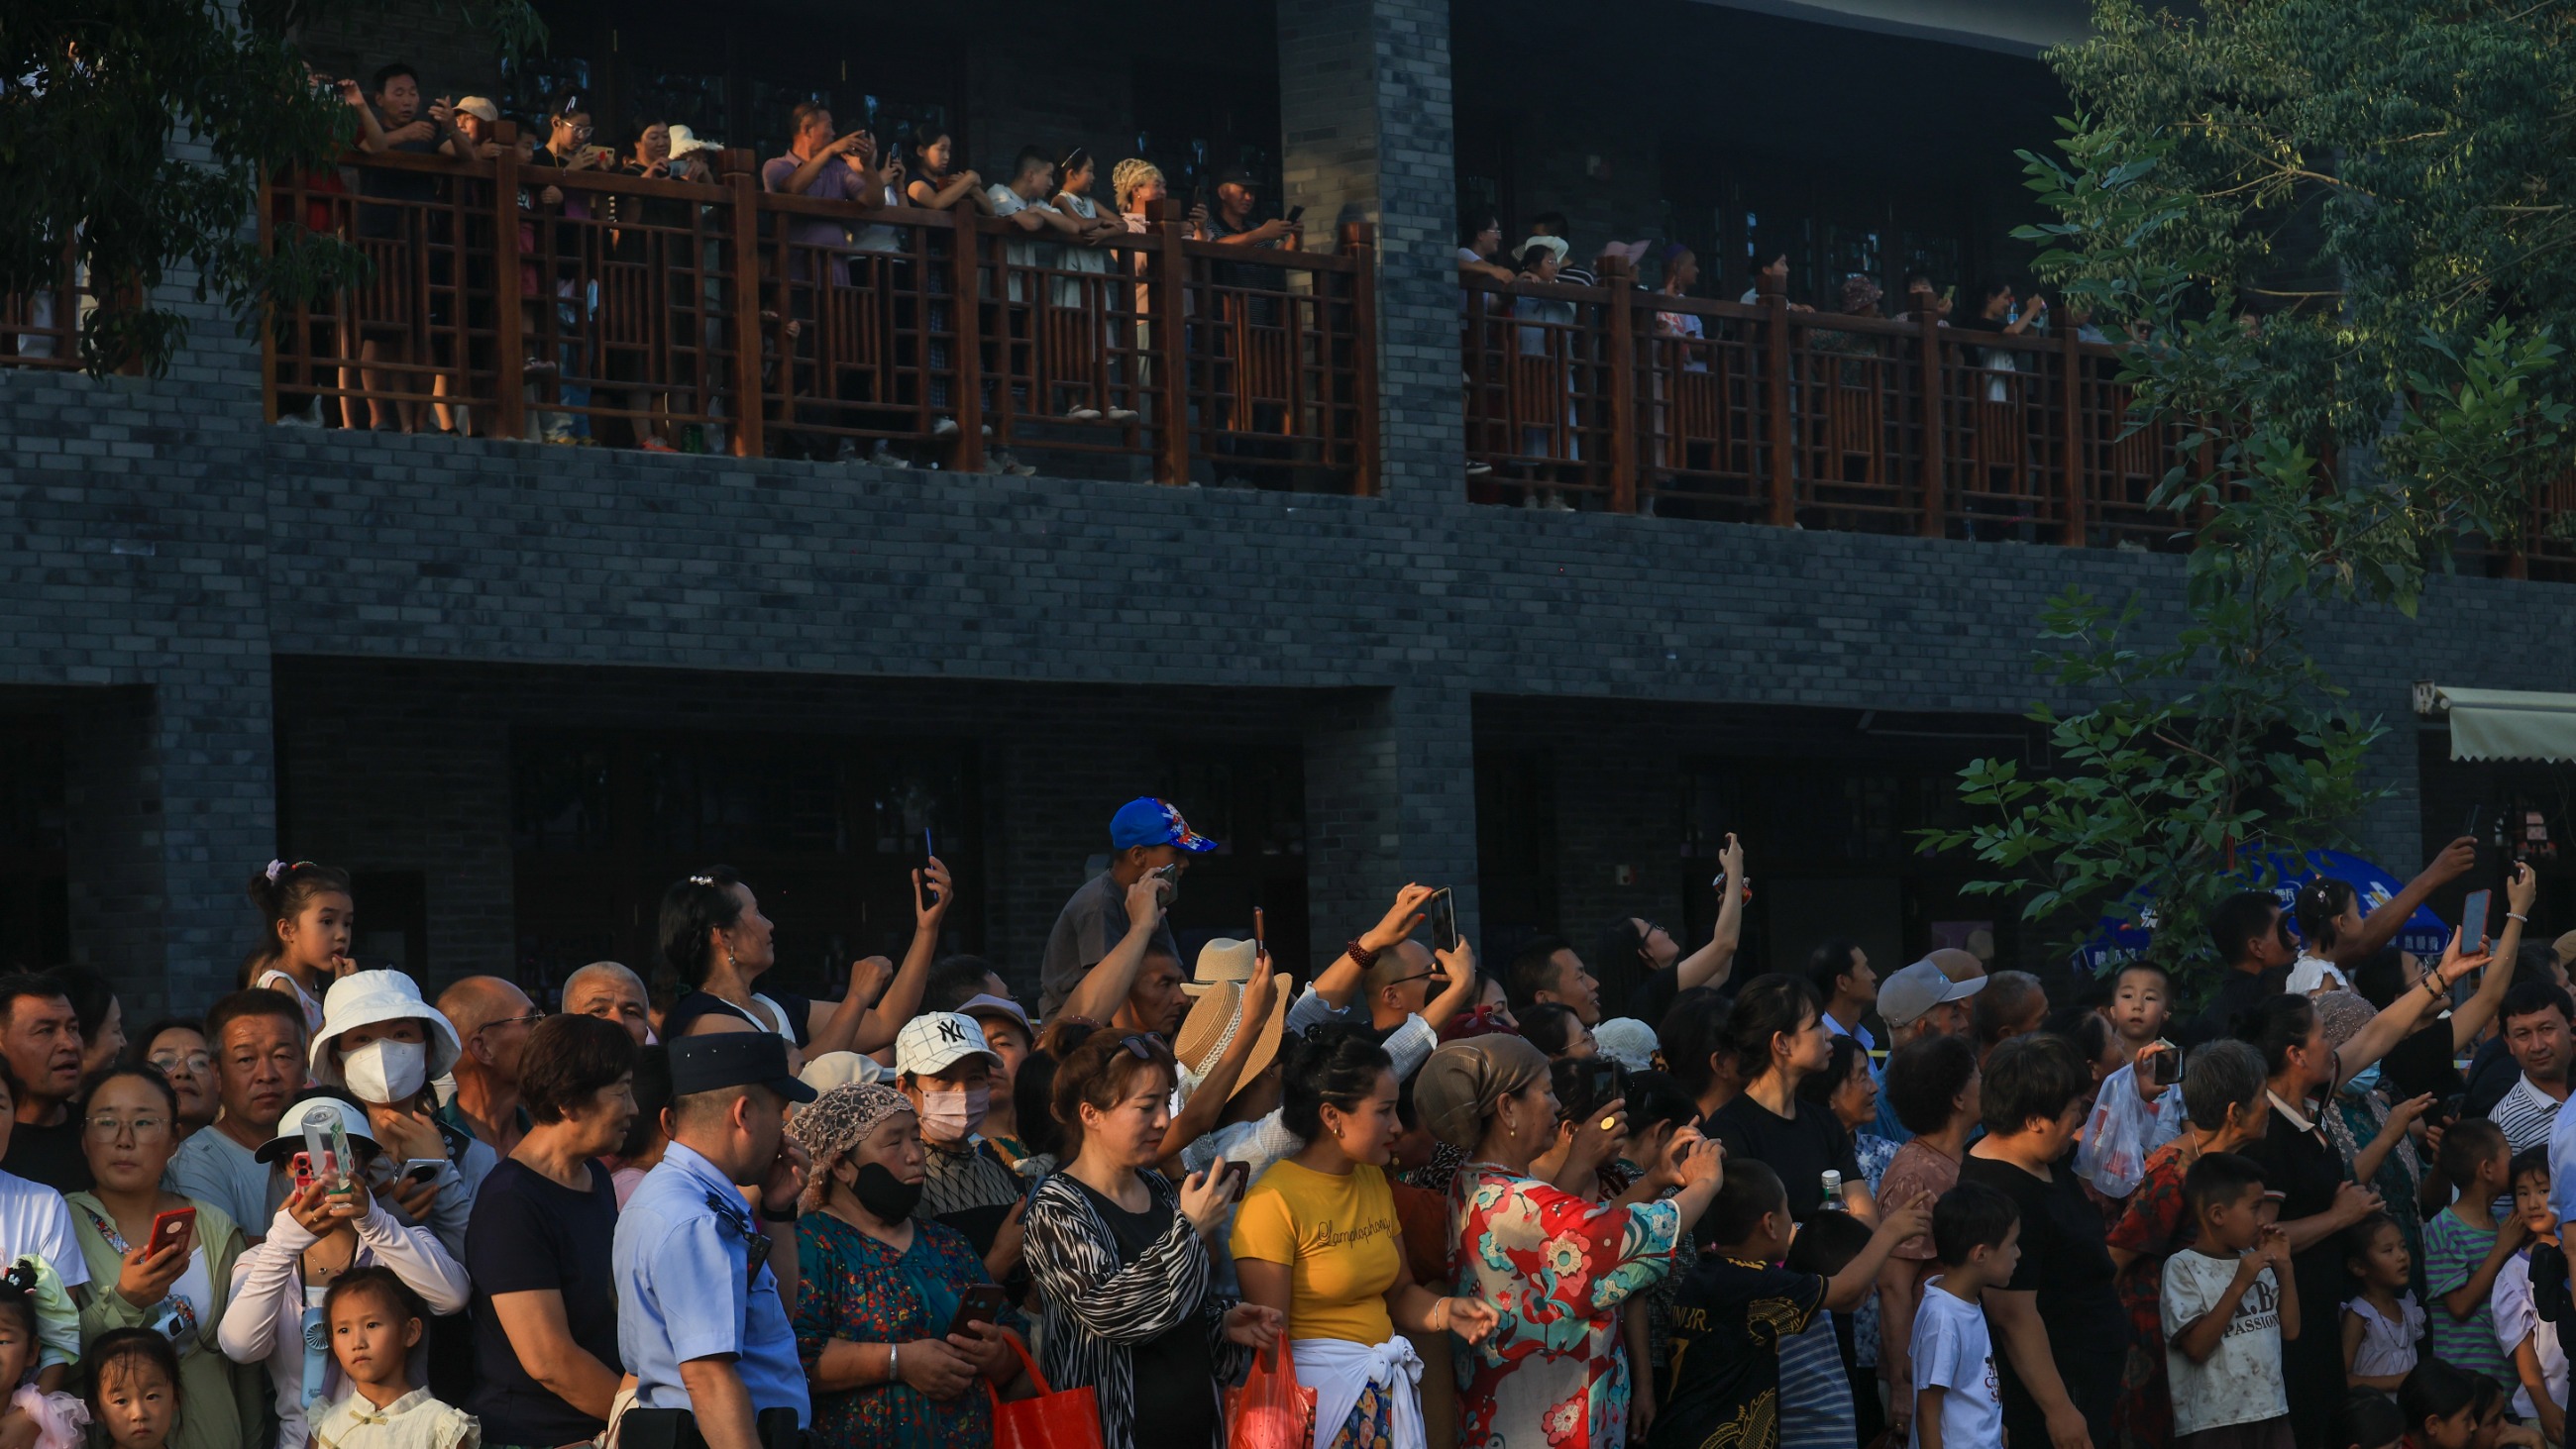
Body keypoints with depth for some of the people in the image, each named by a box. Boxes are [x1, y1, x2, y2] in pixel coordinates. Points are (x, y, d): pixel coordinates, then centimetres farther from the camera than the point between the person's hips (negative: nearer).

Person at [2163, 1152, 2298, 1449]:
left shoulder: (2255, 1261, 11)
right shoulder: (2183, 1267, -8)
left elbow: (2290, 1330, 13)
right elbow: (2196, 1347, -17)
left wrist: (2283, 1268, 4)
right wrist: (2238, 1286, -19)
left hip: (2271, 1413, 7)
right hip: (2213, 1423, -6)